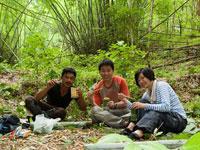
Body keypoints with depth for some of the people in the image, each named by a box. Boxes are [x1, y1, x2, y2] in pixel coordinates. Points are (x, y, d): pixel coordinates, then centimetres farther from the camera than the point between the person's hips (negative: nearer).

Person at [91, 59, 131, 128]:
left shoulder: (121, 81, -5)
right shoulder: (98, 87, 3)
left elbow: (126, 101, -9)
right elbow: (96, 106, 2)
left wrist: (115, 105, -28)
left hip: (121, 111, -2)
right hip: (107, 112, 2)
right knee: (94, 110, -29)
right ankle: (123, 122, -31)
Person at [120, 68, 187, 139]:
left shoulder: (161, 85, -14)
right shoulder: (147, 93, 9)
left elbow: (166, 107, -29)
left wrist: (144, 105, -30)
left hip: (179, 120, -7)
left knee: (154, 112, -34)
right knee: (143, 101, -5)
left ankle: (140, 131, -56)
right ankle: (131, 127, -22)